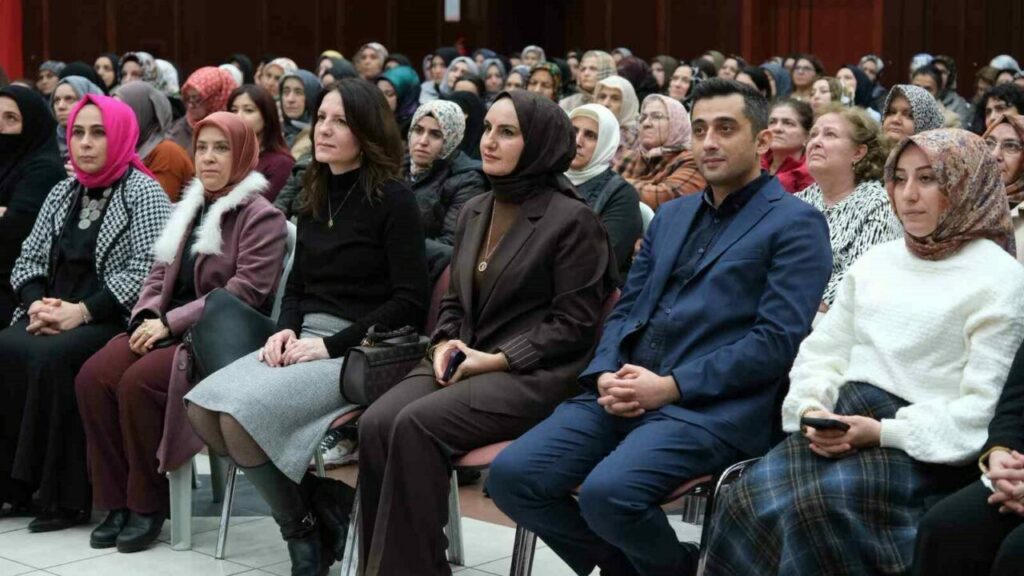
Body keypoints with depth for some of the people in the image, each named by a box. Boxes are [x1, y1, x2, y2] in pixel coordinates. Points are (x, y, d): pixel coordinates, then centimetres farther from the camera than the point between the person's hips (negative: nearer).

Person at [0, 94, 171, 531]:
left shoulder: (143, 193, -2)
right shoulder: (62, 193, 18)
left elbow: (146, 270, -14)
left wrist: (83, 311, -19)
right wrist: (36, 303, -5)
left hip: (113, 321, -6)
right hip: (51, 316, 6)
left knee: (51, 359, -33)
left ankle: (64, 496, -24)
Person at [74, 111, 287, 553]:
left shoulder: (261, 217, -5)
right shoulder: (191, 209, 20)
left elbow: (246, 291, -16)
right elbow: (160, 273, 20)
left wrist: (171, 322, -19)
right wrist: (147, 316, -4)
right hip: (170, 330, 7)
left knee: (138, 382, -31)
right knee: (93, 377, -19)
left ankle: (148, 504, -14)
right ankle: (115, 500, -11)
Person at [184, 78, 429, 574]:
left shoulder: (392, 199, -8)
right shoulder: (315, 196, 14)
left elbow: (410, 302, -13)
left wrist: (332, 345, -17)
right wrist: (286, 329, -2)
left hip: (363, 349, -7)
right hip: (307, 339, 7)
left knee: (243, 415, -26)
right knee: (202, 408, -14)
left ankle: (306, 527, -1)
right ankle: (300, 520, 2)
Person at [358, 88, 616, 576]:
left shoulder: (571, 219, -6)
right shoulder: (475, 211, 17)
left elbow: (573, 324, -10)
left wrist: (498, 359, -15)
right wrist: (445, 343, 0)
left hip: (531, 375, -7)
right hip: (463, 362, 7)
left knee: (416, 425, -29)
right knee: (376, 424, -21)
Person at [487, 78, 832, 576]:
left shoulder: (795, 224, 1)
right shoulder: (671, 215, 23)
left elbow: (778, 340, -10)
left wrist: (671, 386, -15)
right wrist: (606, 375, -1)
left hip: (712, 406, -7)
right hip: (625, 396, 7)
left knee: (607, 492, -31)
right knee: (511, 476, -12)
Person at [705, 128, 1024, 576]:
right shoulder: (875, 261, 20)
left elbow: (983, 407, -8)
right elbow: (822, 352, 18)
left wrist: (884, 433, -17)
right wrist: (811, 409, -4)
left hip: (922, 449, -5)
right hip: (841, 427, 5)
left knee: (820, 504, -34)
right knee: (748, 501, -24)